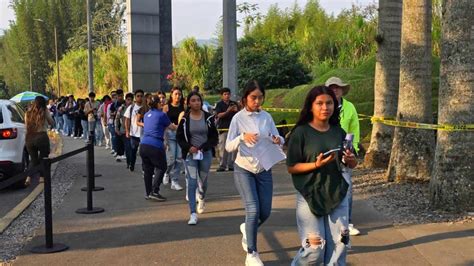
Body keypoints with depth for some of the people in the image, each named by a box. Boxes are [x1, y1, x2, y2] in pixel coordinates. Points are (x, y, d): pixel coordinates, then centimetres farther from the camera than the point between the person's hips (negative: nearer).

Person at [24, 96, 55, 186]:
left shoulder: (28, 113, 6)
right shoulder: (45, 112, -4)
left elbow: (26, 125, 11)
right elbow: (52, 123, 6)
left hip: (29, 138, 3)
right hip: (42, 137, -3)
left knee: (33, 159, 15)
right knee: (43, 157, 16)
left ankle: (29, 177, -4)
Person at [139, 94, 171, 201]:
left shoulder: (146, 115, 15)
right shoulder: (161, 114, -4)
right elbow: (170, 126, 10)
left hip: (144, 144, 7)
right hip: (155, 145, -6)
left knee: (147, 169, 13)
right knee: (161, 168, 6)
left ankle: (148, 193, 18)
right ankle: (154, 192, -2)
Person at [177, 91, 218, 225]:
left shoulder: (208, 117, -3)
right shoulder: (184, 118, -3)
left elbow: (214, 137, 0)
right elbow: (179, 137, 3)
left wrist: (203, 147, -14)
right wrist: (188, 147, -14)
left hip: (206, 153, 1)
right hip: (190, 154, -1)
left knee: (203, 180, 16)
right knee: (192, 182, -10)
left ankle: (201, 199, 49)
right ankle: (193, 214, -10)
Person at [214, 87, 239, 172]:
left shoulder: (234, 104, 12)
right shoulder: (219, 104, 4)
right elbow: (218, 115, -8)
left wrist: (236, 111, -10)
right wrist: (227, 111, -22)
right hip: (223, 128, -3)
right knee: (222, 148, -4)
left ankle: (231, 165, 7)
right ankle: (222, 166, 0)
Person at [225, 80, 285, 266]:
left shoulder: (267, 117, 1)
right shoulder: (238, 118, -8)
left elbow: (278, 139, 5)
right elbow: (228, 147, -9)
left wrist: (278, 141, -18)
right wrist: (242, 138, -27)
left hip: (264, 170, 4)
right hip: (244, 170, -3)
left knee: (265, 212, 6)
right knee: (253, 210, -13)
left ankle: (247, 229, 40)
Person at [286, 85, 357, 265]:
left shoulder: (339, 132, 4)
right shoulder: (301, 133, -8)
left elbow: (353, 164, 12)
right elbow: (291, 167, -9)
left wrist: (350, 160, -12)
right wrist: (316, 165, -23)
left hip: (338, 195, 4)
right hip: (310, 196, -4)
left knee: (339, 246, 5)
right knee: (314, 248, 0)